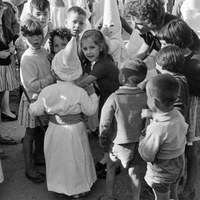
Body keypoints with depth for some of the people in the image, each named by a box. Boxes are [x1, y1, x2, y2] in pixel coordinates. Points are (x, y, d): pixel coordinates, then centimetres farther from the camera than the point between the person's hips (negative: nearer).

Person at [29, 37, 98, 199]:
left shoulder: (47, 91, -13)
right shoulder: (80, 92, -20)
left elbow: (35, 111, -6)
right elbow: (90, 110, -11)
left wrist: (32, 105, 17)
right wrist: (93, 96, 5)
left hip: (55, 130, 3)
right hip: (74, 131, -3)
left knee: (57, 159, 21)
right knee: (75, 160, 15)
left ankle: (58, 185, 39)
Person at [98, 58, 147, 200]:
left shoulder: (114, 99, -22)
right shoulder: (145, 97, -13)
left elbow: (104, 123, -14)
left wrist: (102, 139, 4)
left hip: (118, 142, -1)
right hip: (138, 142, 2)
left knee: (111, 167, 23)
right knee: (134, 173, 16)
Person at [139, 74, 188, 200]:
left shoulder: (157, 130, -38)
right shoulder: (179, 116, -16)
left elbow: (147, 156, -26)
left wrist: (142, 139, -8)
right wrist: (152, 114, 0)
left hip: (162, 171, -6)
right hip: (179, 164, 6)